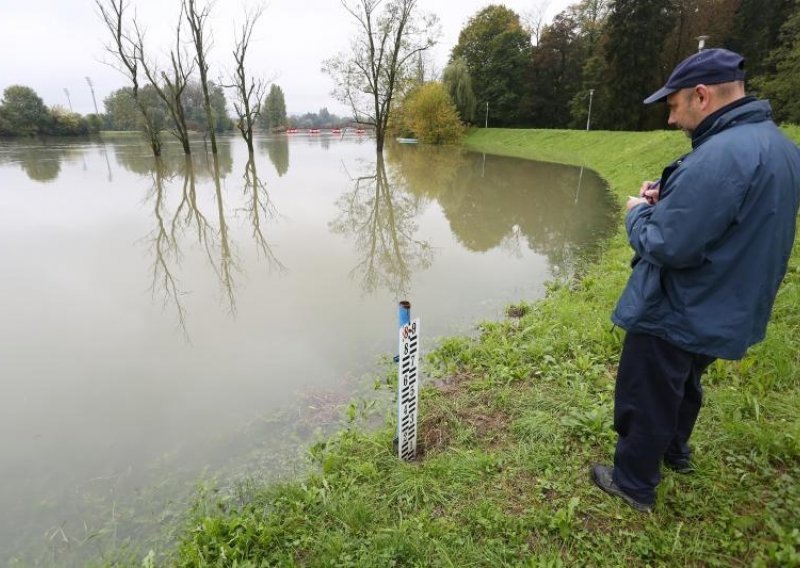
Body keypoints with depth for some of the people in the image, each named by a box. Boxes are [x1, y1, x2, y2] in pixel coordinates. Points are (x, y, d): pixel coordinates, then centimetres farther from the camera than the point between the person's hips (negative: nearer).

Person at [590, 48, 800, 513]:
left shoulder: (719, 155, -29)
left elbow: (665, 246, -29)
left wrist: (639, 213, -10)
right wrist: (671, 200, 3)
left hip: (676, 315, -9)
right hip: (723, 312, 10)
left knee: (646, 399, 9)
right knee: (684, 384, 29)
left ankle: (634, 483, 29)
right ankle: (675, 450, 51)